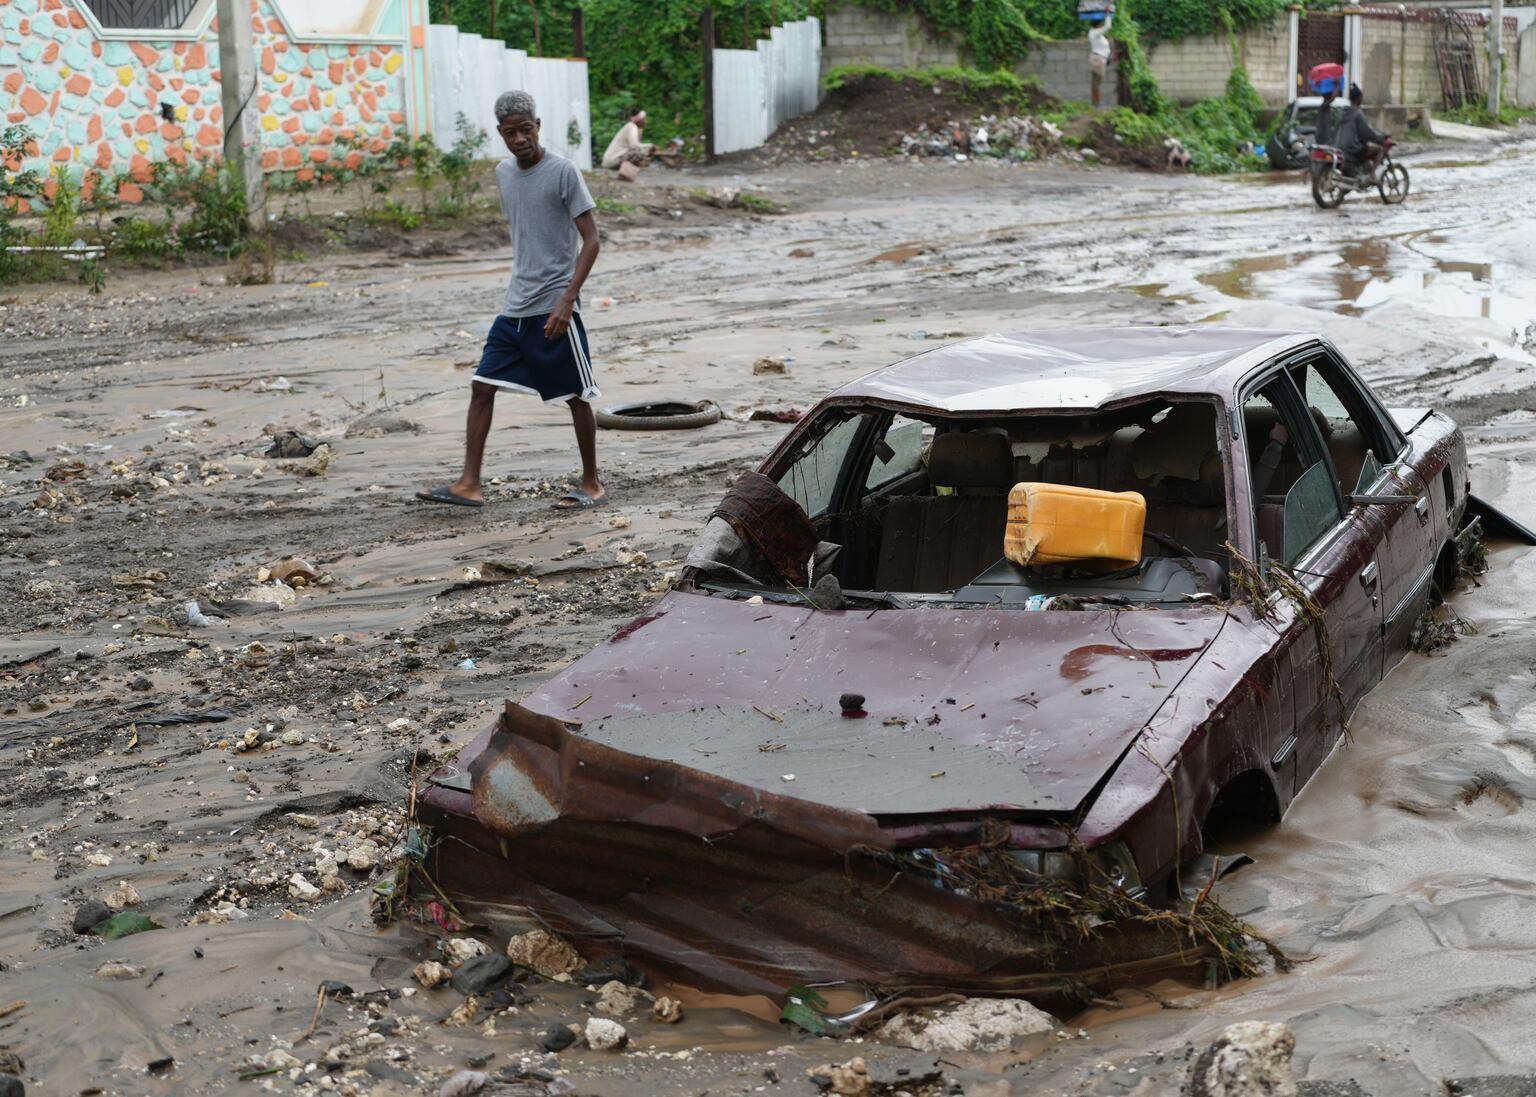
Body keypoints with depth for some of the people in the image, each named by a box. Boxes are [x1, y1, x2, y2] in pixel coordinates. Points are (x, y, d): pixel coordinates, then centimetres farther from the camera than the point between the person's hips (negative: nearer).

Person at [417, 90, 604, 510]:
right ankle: (469, 483, 3)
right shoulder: (504, 173, 11)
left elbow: (590, 239, -12)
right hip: (515, 306, 7)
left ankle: (591, 483, 15)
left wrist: (567, 299, -19)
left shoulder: (562, 171, -10)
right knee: (482, 385, 1)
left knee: (576, 395, 2)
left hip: (555, 306, -7)